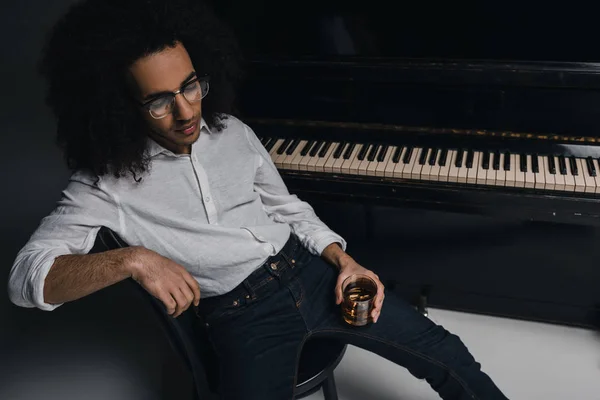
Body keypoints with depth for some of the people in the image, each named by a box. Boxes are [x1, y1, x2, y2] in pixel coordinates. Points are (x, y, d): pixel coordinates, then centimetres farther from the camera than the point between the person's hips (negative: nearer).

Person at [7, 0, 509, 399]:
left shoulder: (232, 131, 4)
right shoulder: (105, 183, -9)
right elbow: (26, 276, -17)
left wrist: (344, 260, -2)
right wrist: (131, 259, -34)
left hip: (309, 270, 4)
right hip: (242, 315, -3)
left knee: (443, 353, 0)